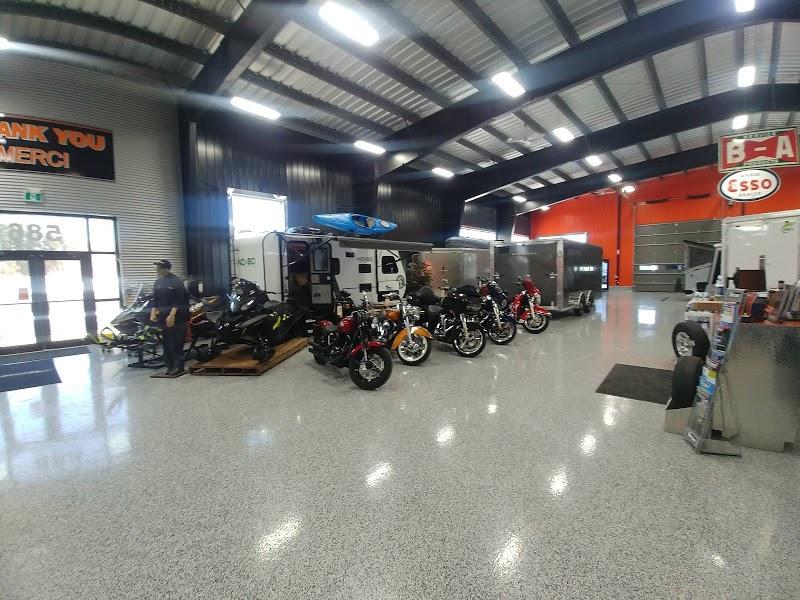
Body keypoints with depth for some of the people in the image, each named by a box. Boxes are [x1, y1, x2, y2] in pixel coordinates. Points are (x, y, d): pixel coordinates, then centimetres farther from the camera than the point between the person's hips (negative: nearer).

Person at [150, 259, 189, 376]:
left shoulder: (176, 281, -9)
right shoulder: (158, 282, 14)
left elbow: (178, 301, -15)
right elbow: (155, 299, 18)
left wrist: (172, 315, -21)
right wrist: (153, 312, 5)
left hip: (176, 316, -7)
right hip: (163, 316, 7)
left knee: (176, 342, -6)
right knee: (166, 342, 8)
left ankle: (178, 366, -1)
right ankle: (169, 366, 16)